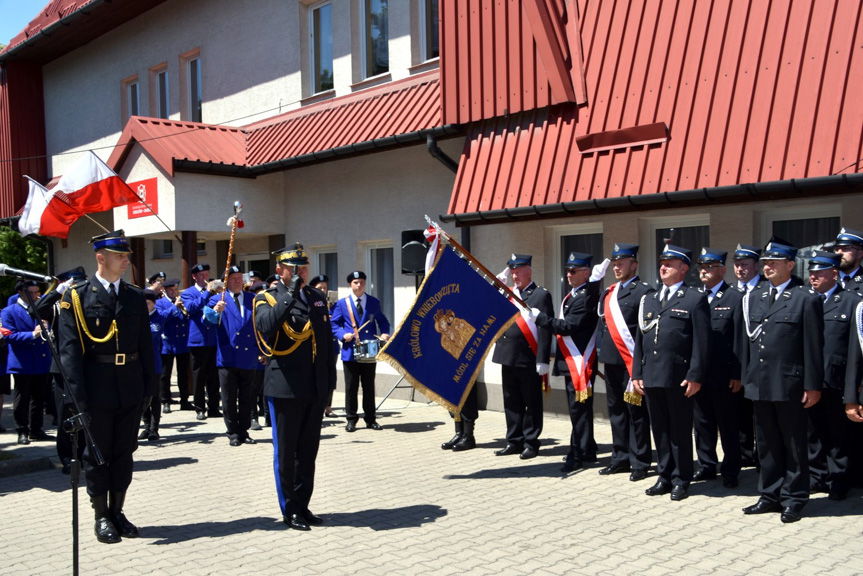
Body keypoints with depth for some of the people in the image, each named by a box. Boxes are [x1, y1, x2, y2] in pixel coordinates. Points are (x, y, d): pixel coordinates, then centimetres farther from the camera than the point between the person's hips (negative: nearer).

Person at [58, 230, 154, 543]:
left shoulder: (135, 296, 7)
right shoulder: (76, 297, -5)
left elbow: (145, 344, 9)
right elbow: (69, 350, -9)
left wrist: (148, 385, 3)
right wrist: (79, 396, -15)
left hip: (131, 389, 4)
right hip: (97, 390, -4)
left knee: (124, 453, 13)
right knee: (97, 455, 8)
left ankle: (117, 511, 26)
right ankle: (101, 517, 21)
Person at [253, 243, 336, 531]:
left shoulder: (318, 297, 13)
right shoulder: (267, 298, -2)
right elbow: (266, 326, -26)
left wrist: (330, 384, 14)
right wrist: (290, 295, -25)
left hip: (315, 389, 5)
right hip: (285, 388, -5)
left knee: (308, 451, 13)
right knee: (286, 452, 5)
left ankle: (302, 505, 25)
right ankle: (290, 510, 17)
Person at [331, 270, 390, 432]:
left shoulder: (374, 302, 9)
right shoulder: (342, 304, 4)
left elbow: (382, 321, 12)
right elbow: (334, 324, 4)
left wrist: (384, 333, -8)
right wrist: (343, 334, -15)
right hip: (350, 352, -1)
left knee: (369, 387, 8)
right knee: (351, 388, 4)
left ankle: (370, 419, 16)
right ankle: (351, 419, 13)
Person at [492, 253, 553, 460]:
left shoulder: (541, 295, -5)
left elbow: (545, 329, -11)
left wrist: (542, 360, -17)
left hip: (529, 360, -6)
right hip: (508, 357, 6)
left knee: (532, 403, 4)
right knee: (511, 402, 12)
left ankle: (531, 443, 13)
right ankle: (514, 441, 22)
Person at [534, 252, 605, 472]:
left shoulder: (585, 297, -15)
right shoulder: (573, 294, 13)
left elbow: (569, 327, -21)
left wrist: (540, 317, -17)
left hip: (579, 362, -10)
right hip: (570, 361, 10)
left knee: (579, 408, -6)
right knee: (579, 408, 16)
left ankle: (577, 455, -1)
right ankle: (587, 451, 26)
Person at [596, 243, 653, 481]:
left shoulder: (644, 292, -7)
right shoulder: (607, 294, 16)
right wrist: (601, 352, 14)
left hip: (632, 362, -7)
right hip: (611, 361, 8)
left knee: (636, 412, -1)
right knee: (616, 410, 13)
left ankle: (640, 463, 8)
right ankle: (620, 458, 23)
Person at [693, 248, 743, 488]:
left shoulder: (736, 298, -4)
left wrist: (738, 375, -11)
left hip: (724, 376, -4)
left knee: (728, 425, 6)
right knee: (702, 422, 13)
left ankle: (730, 471, 18)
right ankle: (707, 466, 26)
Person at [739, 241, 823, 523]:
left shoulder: (806, 299, -6)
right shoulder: (752, 298, 9)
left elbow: (813, 347, -8)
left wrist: (812, 386, -10)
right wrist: (745, 377, 9)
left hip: (790, 387, -5)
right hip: (759, 385, 5)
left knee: (793, 446, 7)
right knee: (766, 444, 14)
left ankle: (793, 499, 18)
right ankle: (770, 495, 25)